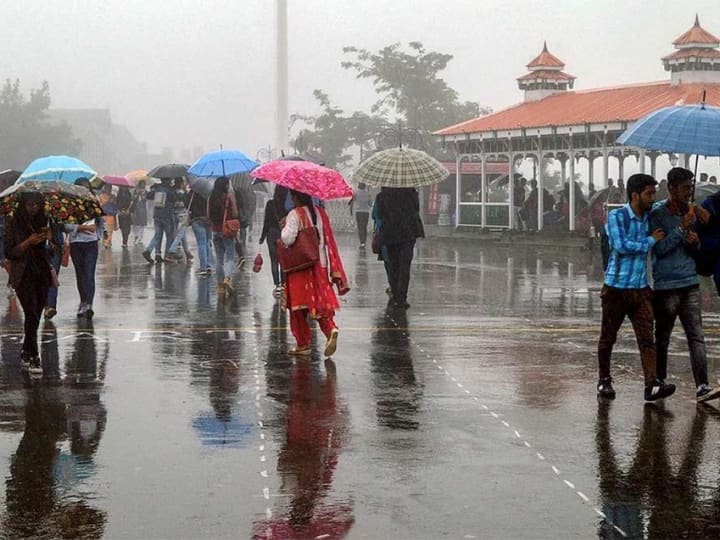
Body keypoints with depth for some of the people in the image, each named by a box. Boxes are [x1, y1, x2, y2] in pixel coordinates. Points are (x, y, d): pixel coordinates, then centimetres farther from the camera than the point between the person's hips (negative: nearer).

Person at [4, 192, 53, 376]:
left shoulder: (42, 222, 8)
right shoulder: (14, 225, -5)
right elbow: (9, 253, -7)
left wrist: (50, 237, -7)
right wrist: (28, 242, -19)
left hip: (42, 274, 5)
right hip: (24, 276, -5)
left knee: (35, 317, 8)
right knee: (32, 315, -13)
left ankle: (26, 352, 23)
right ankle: (33, 358, -12)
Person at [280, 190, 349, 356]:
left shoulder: (295, 214, -12)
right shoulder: (321, 213, 7)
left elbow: (288, 238, -21)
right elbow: (329, 240, 9)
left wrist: (283, 227, -2)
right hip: (320, 265, 5)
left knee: (299, 307, 6)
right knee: (320, 302, 10)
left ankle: (303, 344, 10)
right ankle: (331, 329, -16)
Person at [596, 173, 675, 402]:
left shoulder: (650, 217, 10)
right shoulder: (617, 216, -8)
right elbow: (621, 246, -20)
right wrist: (651, 241, -10)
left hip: (641, 289, 5)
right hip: (616, 287, -5)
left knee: (646, 338, -7)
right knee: (608, 337, 8)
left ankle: (652, 385, -14)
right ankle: (604, 380, 22)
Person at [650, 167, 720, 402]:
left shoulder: (689, 212, 13)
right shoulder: (657, 215, -6)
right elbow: (659, 248, -14)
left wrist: (694, 241, -3)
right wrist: (681, 228, -19)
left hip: (690, 283, 5)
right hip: (666, 286, -5)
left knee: (696, 337, -3)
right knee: (662, 337, 6)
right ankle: (659, 382, 19)